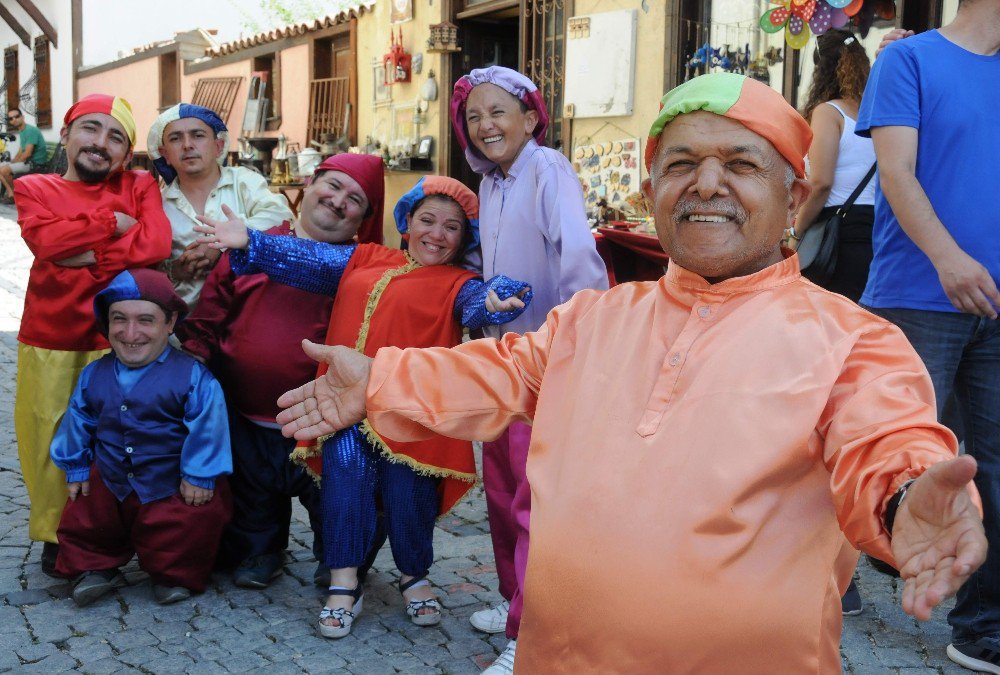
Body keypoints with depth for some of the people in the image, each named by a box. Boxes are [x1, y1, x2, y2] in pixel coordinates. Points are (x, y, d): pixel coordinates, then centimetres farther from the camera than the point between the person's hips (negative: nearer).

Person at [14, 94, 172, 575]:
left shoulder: (140, 187, 7)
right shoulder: (33, 188, 7)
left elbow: (156, 243, -11)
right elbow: (45, 238, -14)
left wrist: (88, 256, -14)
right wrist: (112, 223, -10)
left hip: (117, 341, 0)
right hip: (49, 341, 0)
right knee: (50, 439, 5)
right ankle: (54, 536, 22)